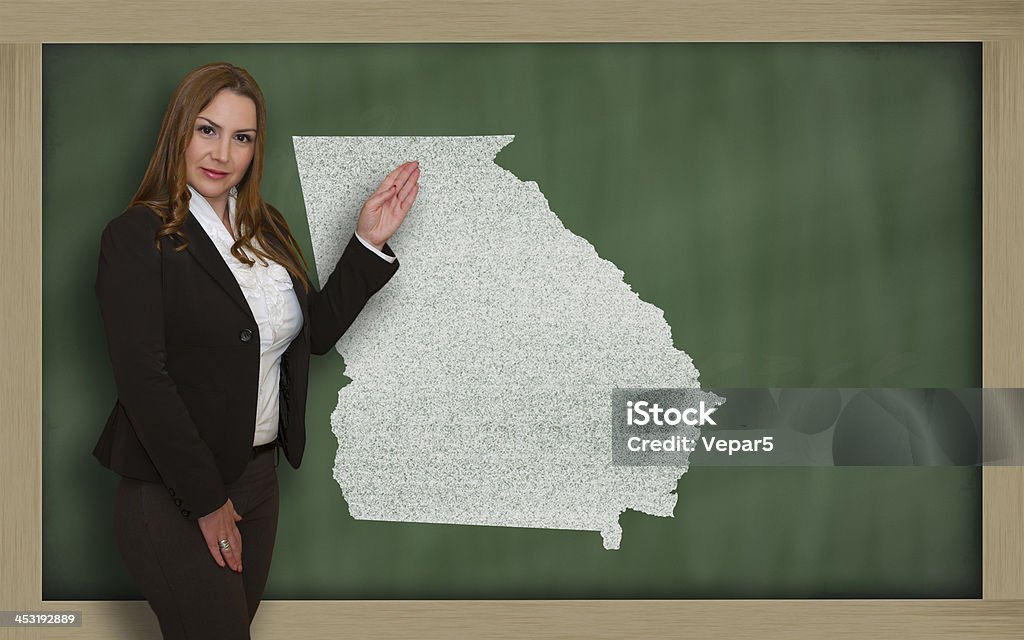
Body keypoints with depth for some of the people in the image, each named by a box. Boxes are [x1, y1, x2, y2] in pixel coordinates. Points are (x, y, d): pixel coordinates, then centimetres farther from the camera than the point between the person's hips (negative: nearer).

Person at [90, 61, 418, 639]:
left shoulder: (267, 229, 10)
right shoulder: (137, 237, -12)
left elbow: (317, 330, 13)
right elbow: (144, 381, -18)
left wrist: (369, 243, 3)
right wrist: (207, 502, -17)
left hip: (258, 478, 7)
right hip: (171, 495, -7)